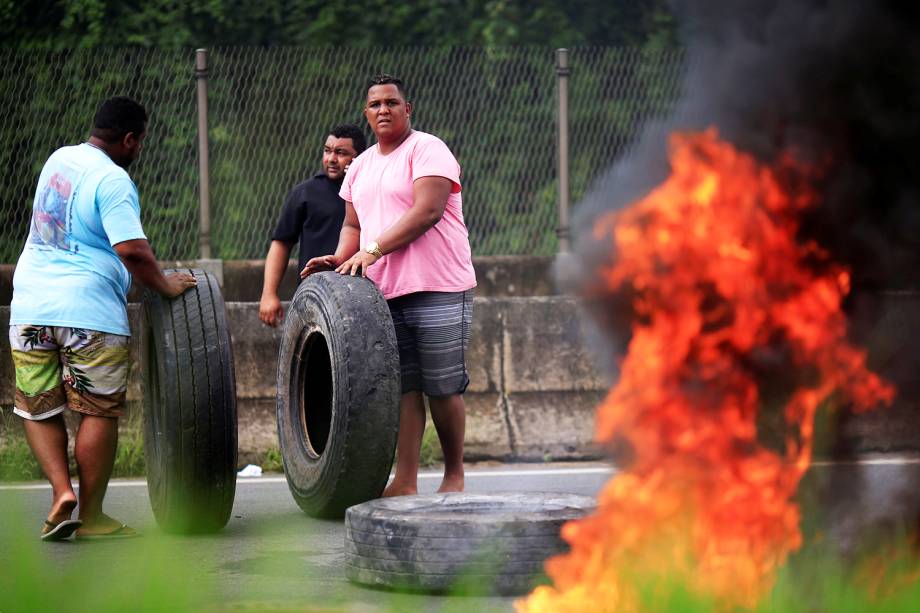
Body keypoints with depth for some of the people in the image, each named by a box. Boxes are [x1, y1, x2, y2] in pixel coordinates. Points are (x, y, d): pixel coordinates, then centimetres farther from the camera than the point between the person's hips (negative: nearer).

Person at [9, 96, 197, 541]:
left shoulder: (58, 160, 14)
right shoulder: (112, 180, -11)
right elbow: (132, 250, -20)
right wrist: (165, 286, -3)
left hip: (30, 303, 6)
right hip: (88, 311, -6)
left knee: (38, 409, 14)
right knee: (98, 413, 3)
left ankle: (61, 491, -3)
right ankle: (91, 516, 6)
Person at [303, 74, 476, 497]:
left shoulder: (427, 150, -5)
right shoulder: (361, 166, 19)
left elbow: (427, 211, -16)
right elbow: (353, 225, 24)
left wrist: (373, 249, -20)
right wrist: (342, 259, 2)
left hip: (437, 289, -6)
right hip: (385, 293, 6)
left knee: (442, 388, -3)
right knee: (403, 388, 2)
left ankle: (455, 475, 9)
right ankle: (405, 482, 1)